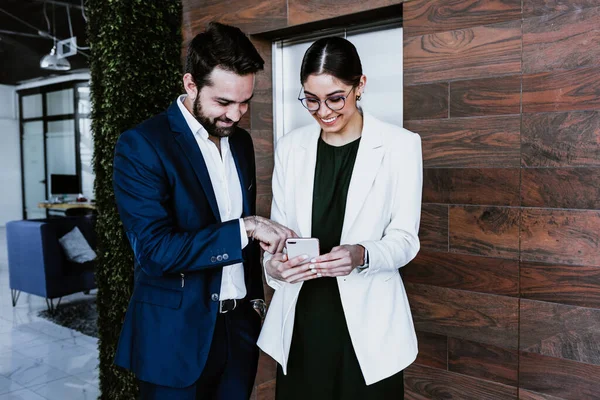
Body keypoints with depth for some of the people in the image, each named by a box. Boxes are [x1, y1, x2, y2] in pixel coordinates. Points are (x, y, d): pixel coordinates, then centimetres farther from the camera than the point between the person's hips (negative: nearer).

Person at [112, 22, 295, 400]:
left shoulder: (241, 141, 6)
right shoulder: (141, 145, -14)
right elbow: (154, 250, -21)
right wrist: (245, 228, -24)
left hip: (240, 327, 6)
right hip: (177, 333, -5)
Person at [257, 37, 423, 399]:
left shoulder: (400, 145, -5)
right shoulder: (291, 146, 5)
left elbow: (405, 239, -5)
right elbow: (279, 227, 7)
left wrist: (362, 256, -25)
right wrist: (273, 263, -14)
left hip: (366, 319, -2)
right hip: (300, 318, 3)